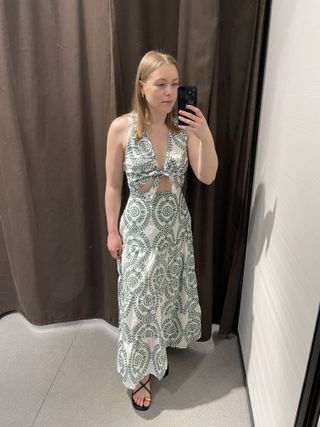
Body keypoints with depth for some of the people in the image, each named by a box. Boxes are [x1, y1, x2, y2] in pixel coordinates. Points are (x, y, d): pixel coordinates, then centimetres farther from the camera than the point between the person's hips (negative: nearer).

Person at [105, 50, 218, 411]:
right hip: (139, 227, -3)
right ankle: (139, 372, 33)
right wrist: (112, 231, -2)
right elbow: (113, 186, -5)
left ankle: (160, 351, 47)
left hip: (176, 225, 3)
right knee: (139, 301, 8)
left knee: (168, 293, 18)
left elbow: (207, 177, -9)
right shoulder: (121, 127, -11)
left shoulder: (185, 125, -5)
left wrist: (206, 137, -24)